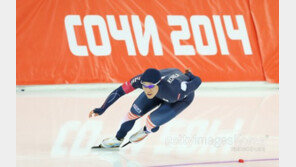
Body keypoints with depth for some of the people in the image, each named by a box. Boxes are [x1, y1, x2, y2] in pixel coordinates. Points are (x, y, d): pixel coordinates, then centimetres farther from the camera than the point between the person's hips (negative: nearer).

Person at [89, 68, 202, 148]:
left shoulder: (175, 91, -46)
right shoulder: (141, 80, -37)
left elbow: (197, 81, -32)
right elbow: (119, 91, -29)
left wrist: (189, 76, -8)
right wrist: (101, 109, -33)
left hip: (183, 98, -4)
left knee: (152, 121, -18)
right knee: (135, 112, 1)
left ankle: (146, 131, 21)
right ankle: (118, 140, 28)